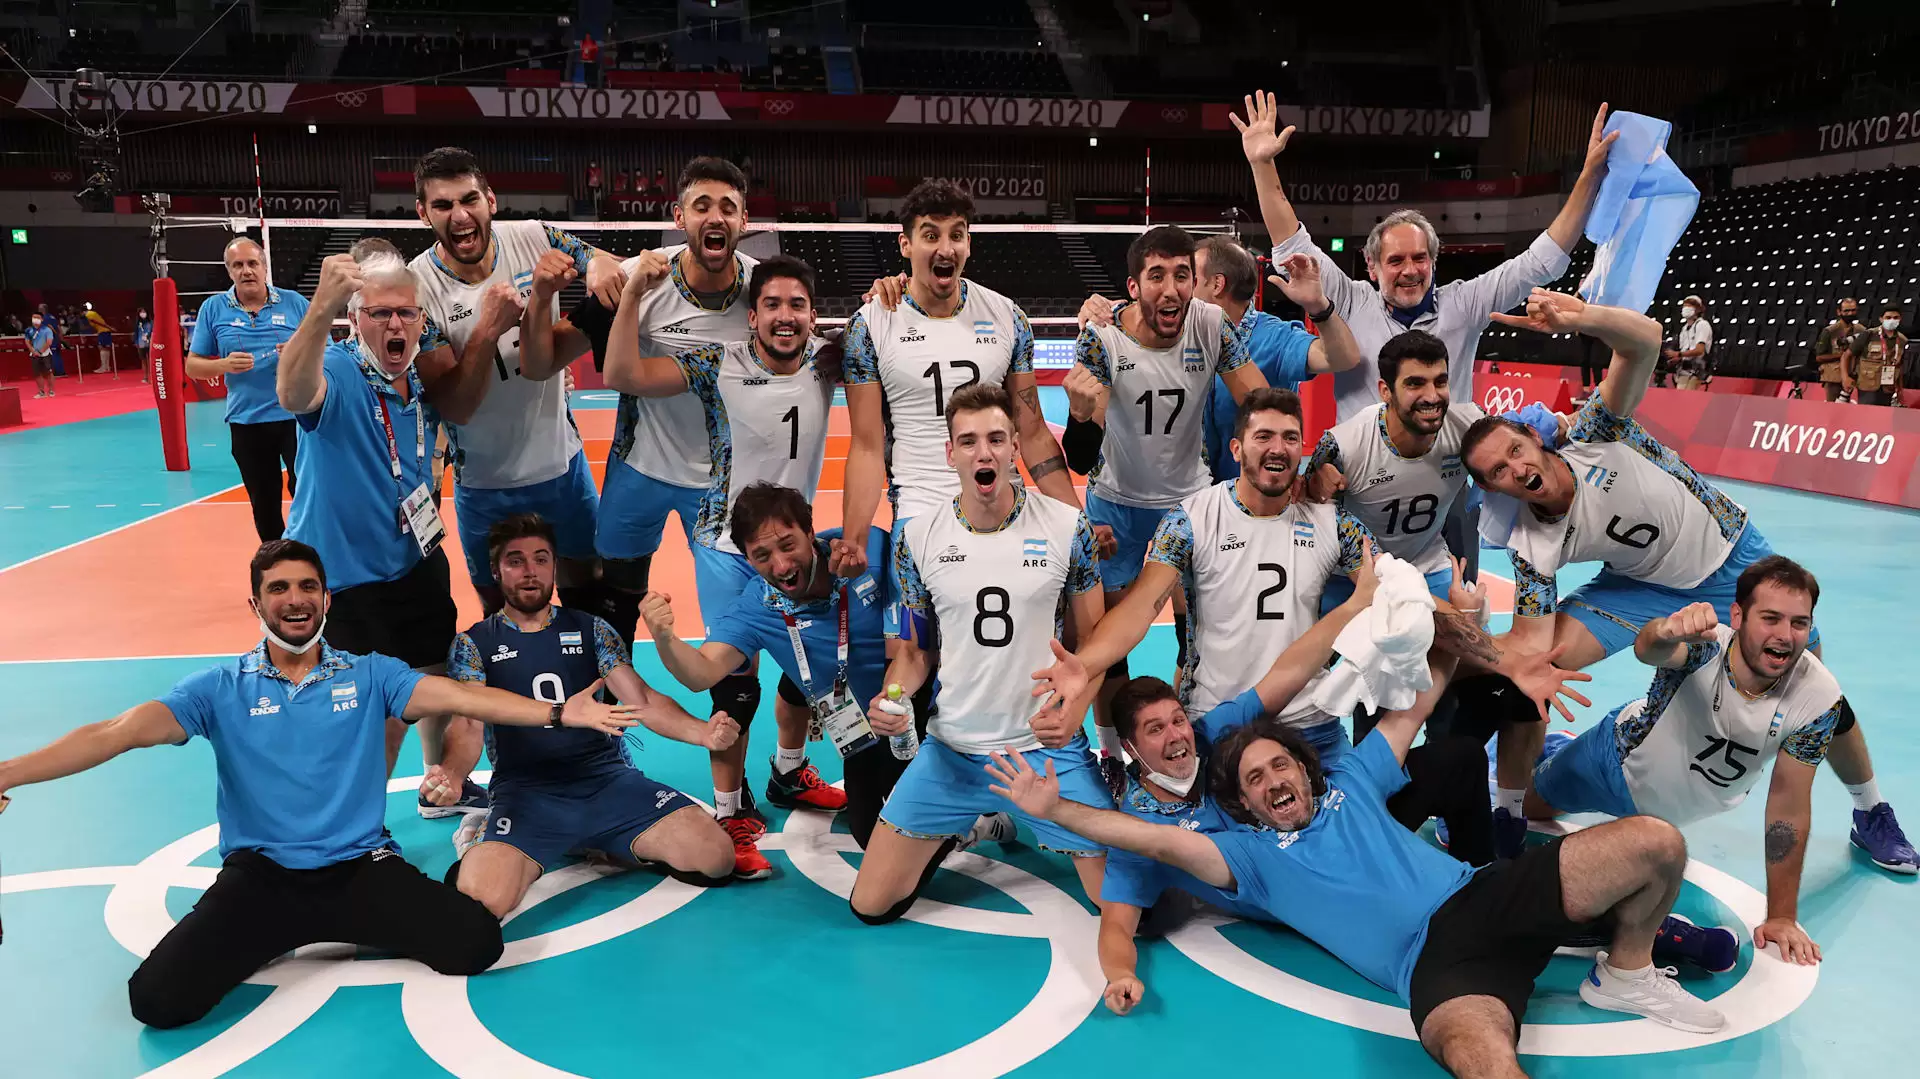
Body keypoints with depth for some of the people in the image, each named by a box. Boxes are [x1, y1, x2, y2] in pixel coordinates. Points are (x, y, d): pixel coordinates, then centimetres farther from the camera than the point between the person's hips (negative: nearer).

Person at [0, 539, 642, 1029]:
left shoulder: (369, 674, 3)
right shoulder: (221, 689, 3)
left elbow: (460, 697, -8)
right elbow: (117, 733, -7)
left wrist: (556, 713, -21)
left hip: (361, 866, 1)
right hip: (259, 875, 0)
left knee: (475, 945, -19)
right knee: (158, 997, -22)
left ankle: (340, 929, 10)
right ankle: (289, 935, 10)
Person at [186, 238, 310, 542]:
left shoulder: (294, 302, 2)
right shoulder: (213, 308, 5)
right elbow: (192, 366, 6)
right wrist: (224, 365, -14)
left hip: (295, 416, -2)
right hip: (246, 423, 2)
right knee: (264, 506, 12)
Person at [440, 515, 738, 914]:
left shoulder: (590, 629, 11)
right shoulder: (473, 643, 7)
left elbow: (644, 701, 4)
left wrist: (703, 732, -17)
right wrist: (452, 773, -31)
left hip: (610, 779, 2)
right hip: (526, 792, -2)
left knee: (715, 859, -18)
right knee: (479, 900, -32)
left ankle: (600, 843, 7)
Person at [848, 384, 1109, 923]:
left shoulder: (1067, 527, -8)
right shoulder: (918, 536, -4)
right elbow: (913, 649, 6)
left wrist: (1075, 710, -19)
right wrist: (891, 701, -15)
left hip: (1049, 749, -1)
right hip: (951, 752, 2)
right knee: (870, 906, 5)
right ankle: (961, 829, 32)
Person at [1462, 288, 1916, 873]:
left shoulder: (1591, 438, -28)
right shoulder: (1535, 550, -23)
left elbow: (1645, 339, -40)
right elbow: (1531, 647, -26)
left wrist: (1579, 318, -60)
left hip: (1732, 556, 0)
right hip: (1645, 584, 1)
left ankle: (1871, 812, 35)